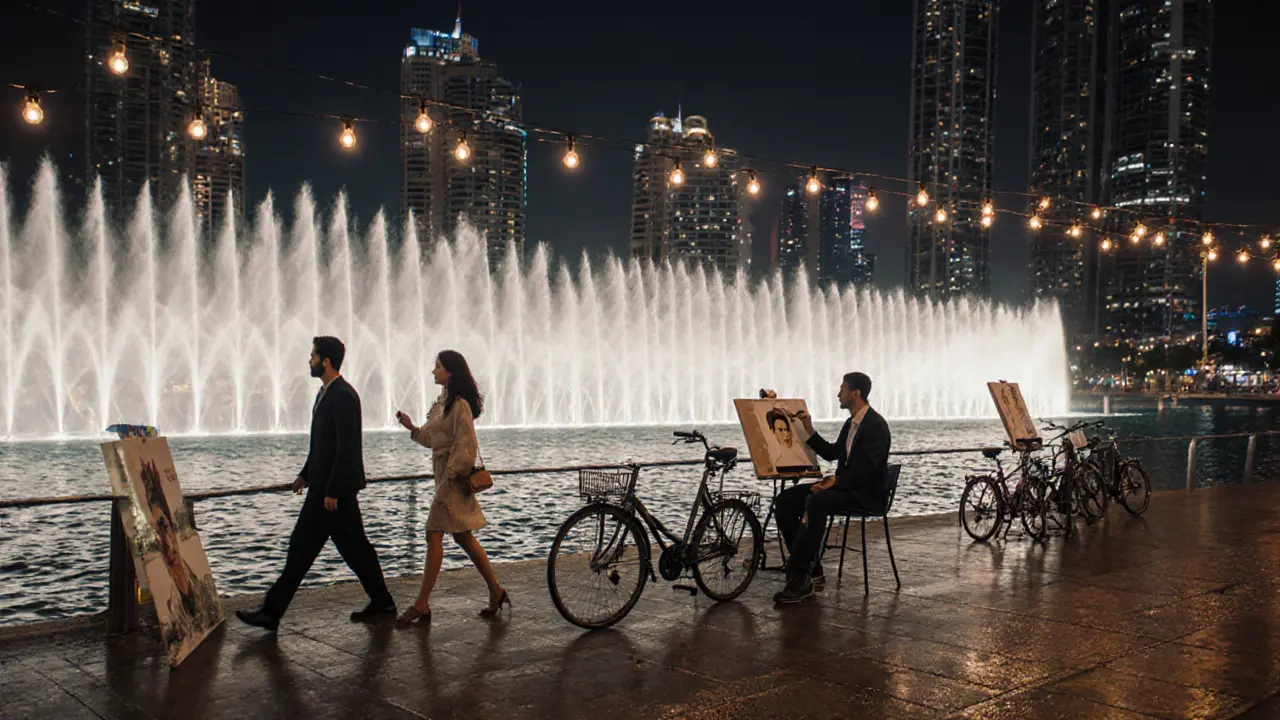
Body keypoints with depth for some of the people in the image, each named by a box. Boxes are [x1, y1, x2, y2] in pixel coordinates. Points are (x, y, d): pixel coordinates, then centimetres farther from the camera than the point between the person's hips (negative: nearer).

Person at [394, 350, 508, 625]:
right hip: (445, 473, 10)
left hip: (454, 476, -10)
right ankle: (495, 591, 18)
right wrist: (412, 428, 8)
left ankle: (422, 604, -3)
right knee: (463, 536, 12)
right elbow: (432, 438, 20)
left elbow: (465, 446, -18)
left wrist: (451, 476, -20)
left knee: (434, 535, -8)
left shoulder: (459, 405, -14)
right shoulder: (444, 403, 16)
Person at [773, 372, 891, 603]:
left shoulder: (876, 425, -13)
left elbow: (867, 467, -23)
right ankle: (811, 569, -7)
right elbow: (832, 453, 24)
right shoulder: (850, 423, 16)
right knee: (786, 499, -7)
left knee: (816, 501, -36)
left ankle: (800, 576, -33)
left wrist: (835, 480, -31)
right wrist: (810, 431, 14)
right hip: (844, 486, 9)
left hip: (868, 494, -9)